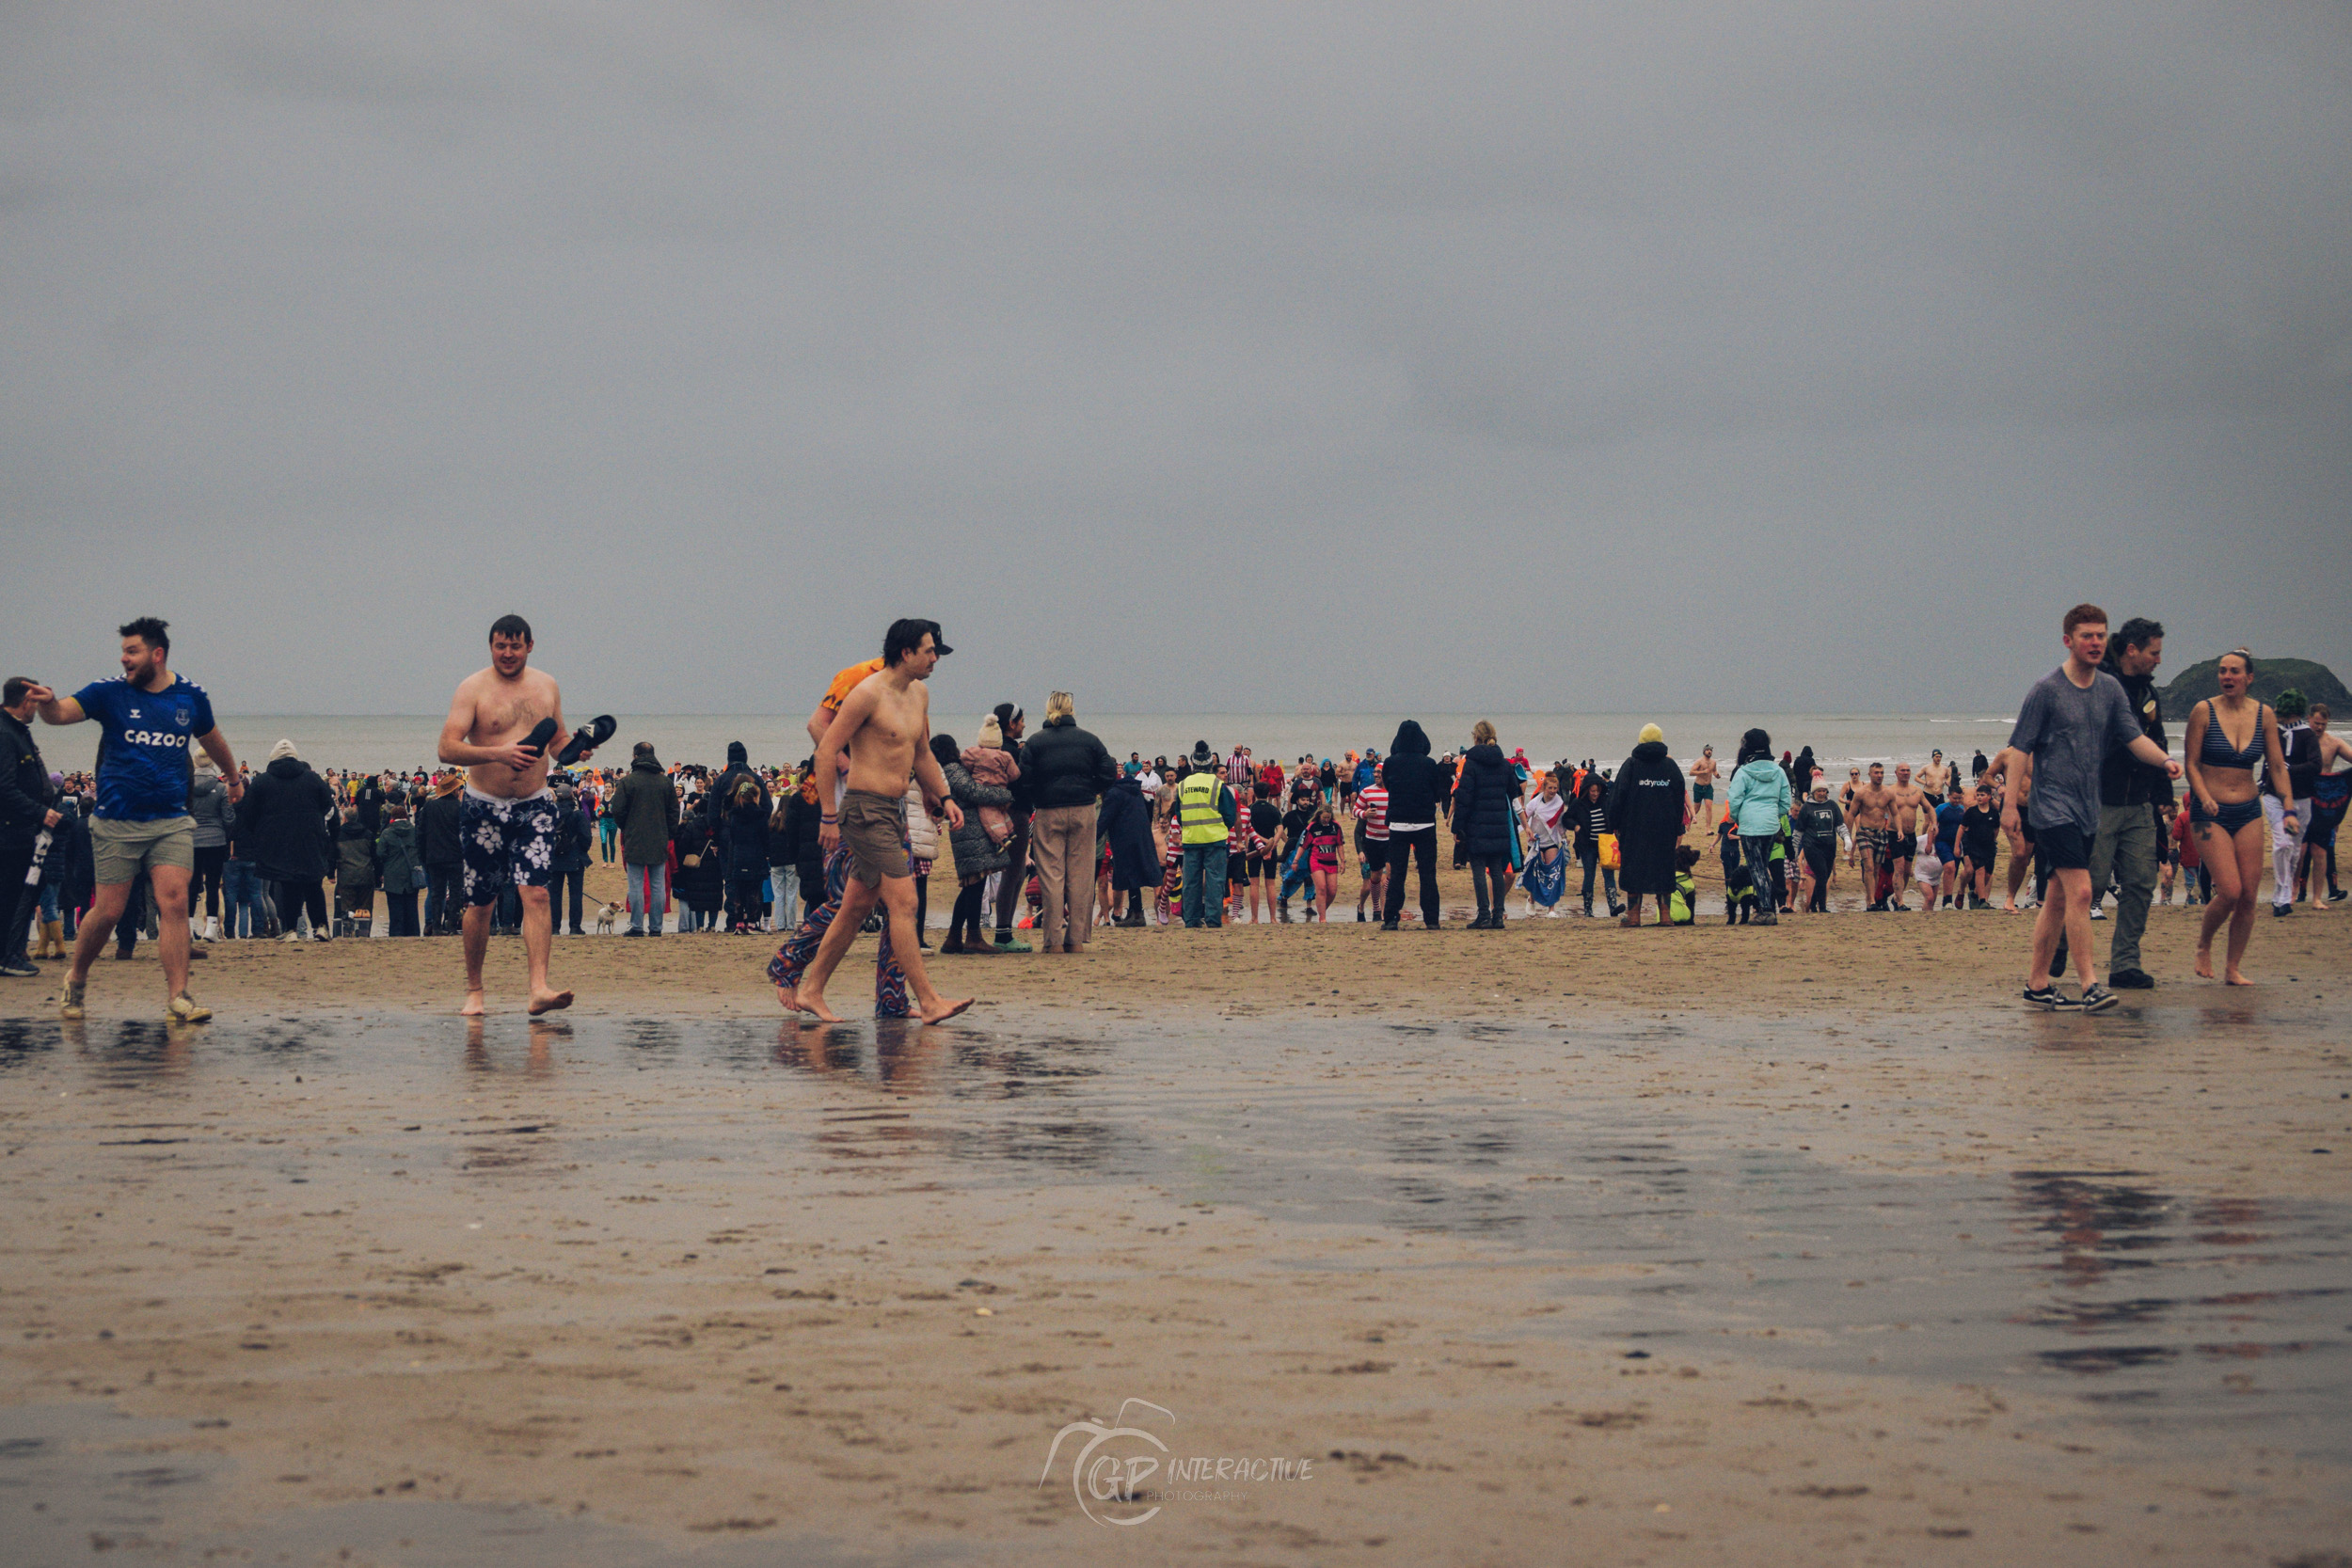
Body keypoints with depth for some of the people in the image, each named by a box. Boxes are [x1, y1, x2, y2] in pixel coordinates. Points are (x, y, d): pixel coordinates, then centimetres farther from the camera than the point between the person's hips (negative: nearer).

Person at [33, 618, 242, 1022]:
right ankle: (75, 978, 25)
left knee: (174, 903, -12)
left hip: (172, 821, 2)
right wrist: (47, 702, -37)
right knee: (109, 912, 0)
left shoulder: (191, 697, 8)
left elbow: (211, 739, 27)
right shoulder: (110, 693, 0)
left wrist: (234, 777, 42)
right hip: (117, 822, -2)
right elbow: (60, 713, -13)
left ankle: (177, 998, -12)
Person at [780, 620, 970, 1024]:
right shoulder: (868, 694, -14)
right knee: (904, 903, -13)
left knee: (856, 907, 12)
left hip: (894, 810, 9)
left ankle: (809, 992, 20)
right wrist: (830, 818, -15)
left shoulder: (919, 693, 13)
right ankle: (928, 1002, -14)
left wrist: (944, 798, 16)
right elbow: (826, 752, -14)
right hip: (866, 810, -9)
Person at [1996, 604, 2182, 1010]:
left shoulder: (2110, 689, 10)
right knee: (2080, 891, -16)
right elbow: (2019, 749, -7)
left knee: (2059, 899, 11)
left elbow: (2134, 738, 7)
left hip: (2088, 809, 7)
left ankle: (2037, 983, 18)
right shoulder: (2046, 690, -7)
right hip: (2053, 806, -6)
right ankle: (2089, 985, -16)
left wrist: (2165, 760, -13)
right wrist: (2010, 802, -12)